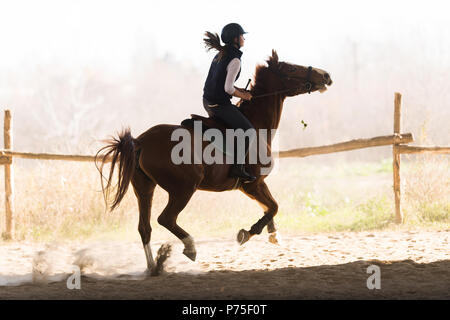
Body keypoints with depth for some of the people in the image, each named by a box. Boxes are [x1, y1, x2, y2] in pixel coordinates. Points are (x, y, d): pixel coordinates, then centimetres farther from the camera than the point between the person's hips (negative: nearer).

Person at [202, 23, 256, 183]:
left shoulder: (220, 55, 9)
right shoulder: (235, 60, -19)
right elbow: (228, 88, -22)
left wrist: (239, 90, 12)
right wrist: (242, 95, -5)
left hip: (207, 102, 9)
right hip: (220, 105, -9)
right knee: (249, 132, 0)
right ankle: (238, 167, -3)